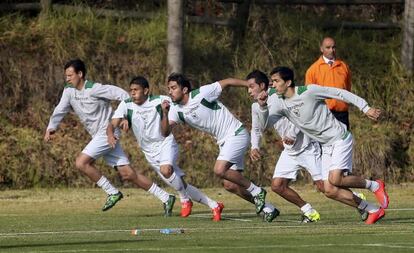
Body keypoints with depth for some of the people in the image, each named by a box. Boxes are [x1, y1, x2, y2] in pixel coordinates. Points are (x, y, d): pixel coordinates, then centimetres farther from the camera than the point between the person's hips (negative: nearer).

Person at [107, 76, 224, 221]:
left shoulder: (161, 101, -10)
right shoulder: (126, 105, -4)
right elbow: (113, 124, -13)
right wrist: (110, 134, -36)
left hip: (166, 143, -4)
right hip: (150, 153, 4)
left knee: (166, 169, -35)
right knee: (180, 185, 1)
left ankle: (185, 199, -12)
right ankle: (214, 205, 10)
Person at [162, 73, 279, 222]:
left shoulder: (201, 94, -18)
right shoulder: (176, 110, 1)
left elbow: (227, 82, -12)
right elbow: (166, 132, -9)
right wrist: (165, 115, -27)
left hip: (236, 133, -8)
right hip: (224, 141, 8)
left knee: (220, 170, -25)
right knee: (229, 185, 2)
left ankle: (256, 191, -7)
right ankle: (268, 209, 12)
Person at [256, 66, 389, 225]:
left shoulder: (309, 91, -17)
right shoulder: (279, 103, 0)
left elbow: (340, 94, -11)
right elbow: (263, 124, -5)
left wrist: (365, 108, -11)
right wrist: (262, 106, -23)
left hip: (340, 138, -7)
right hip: (326, 146, 7)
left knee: (335, 179, -24)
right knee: (330, 191, -4)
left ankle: (374, 186, 1)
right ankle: (373, 210, 6)